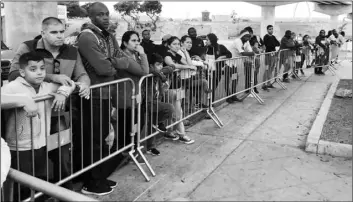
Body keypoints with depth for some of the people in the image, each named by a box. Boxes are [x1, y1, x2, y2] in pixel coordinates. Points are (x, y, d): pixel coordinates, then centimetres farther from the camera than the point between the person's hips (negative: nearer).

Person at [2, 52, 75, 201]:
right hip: (20, 149, -6)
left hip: (42, 146, 6)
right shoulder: (13, 87, -15)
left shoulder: (47, 87, 4)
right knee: (22, 190, 8)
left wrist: (62, 93, -7)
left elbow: (69, 83, 13)